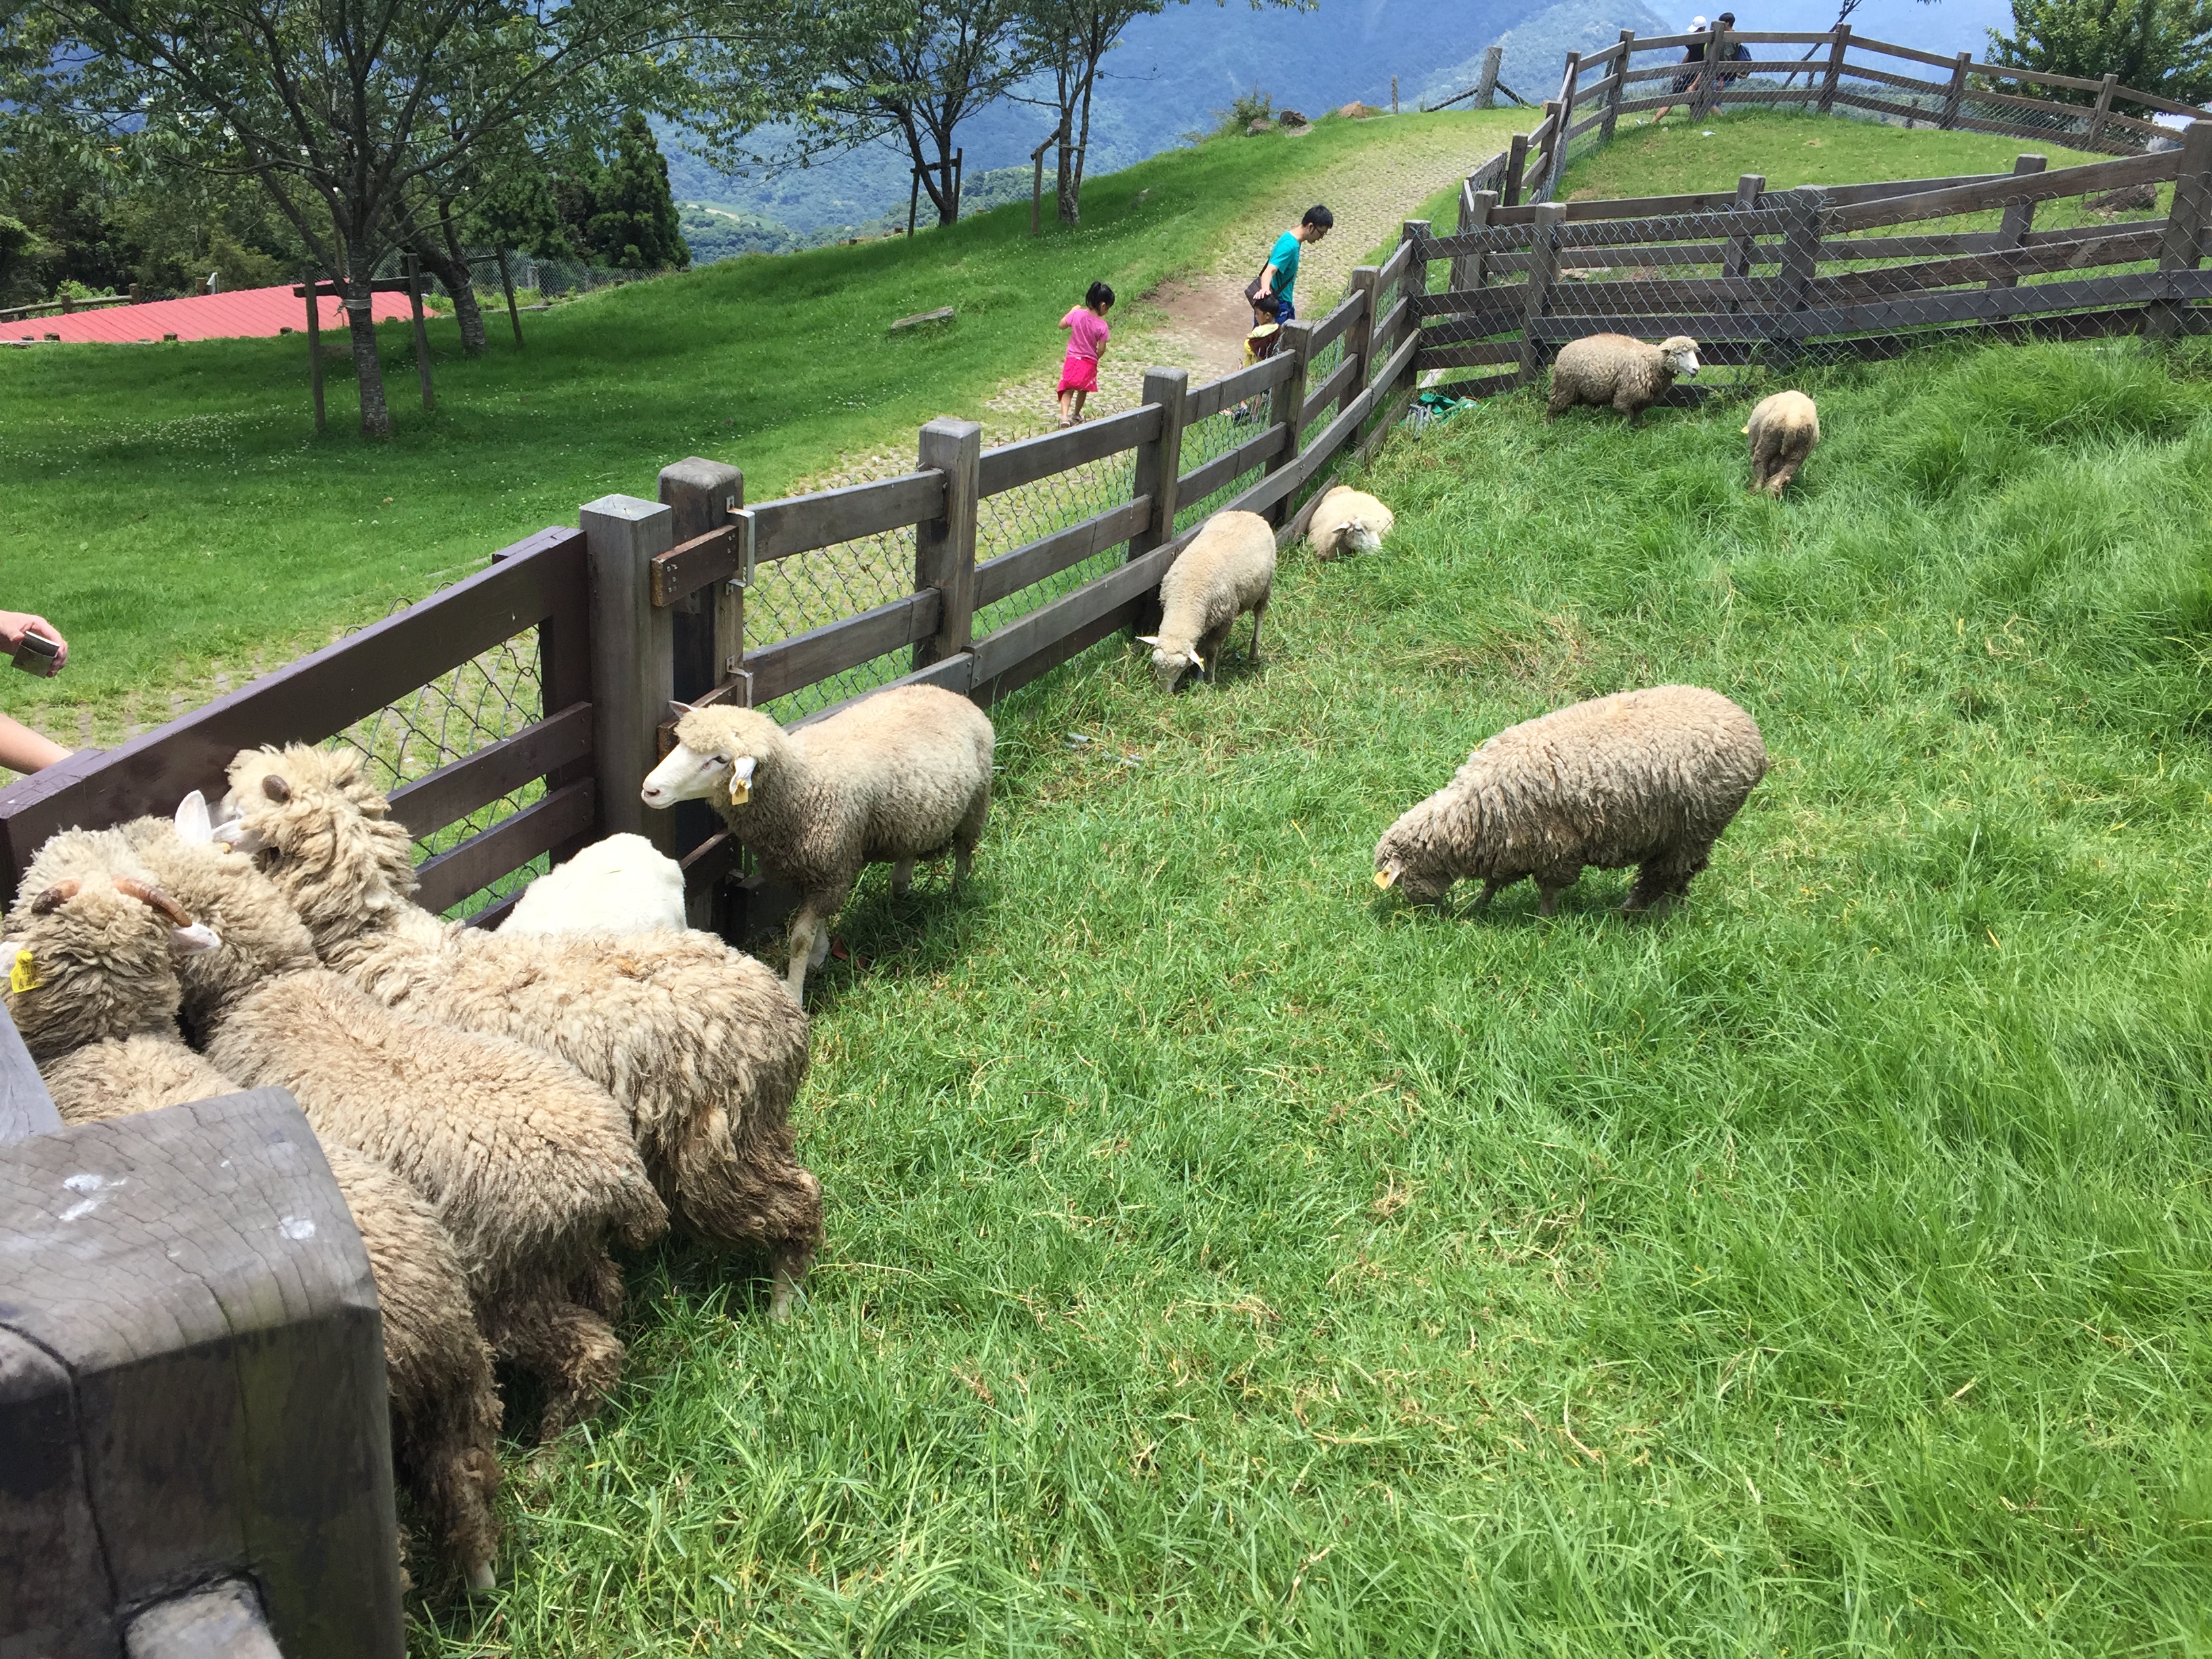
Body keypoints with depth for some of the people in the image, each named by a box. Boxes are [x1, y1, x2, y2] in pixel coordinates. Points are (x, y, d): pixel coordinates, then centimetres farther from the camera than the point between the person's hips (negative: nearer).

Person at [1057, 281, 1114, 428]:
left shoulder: (1077, 314, -14)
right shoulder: (1102, 326, -18)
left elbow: (1062, 325, 2)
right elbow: (1101, 349, -12)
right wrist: (1095, 358, 10)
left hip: (1073, 360, 1)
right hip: (1090, 363, -1)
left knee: (1068, 390, 6)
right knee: (1083, 390, 21)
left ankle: (1064, 416, -15)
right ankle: (1076, 414, 38)